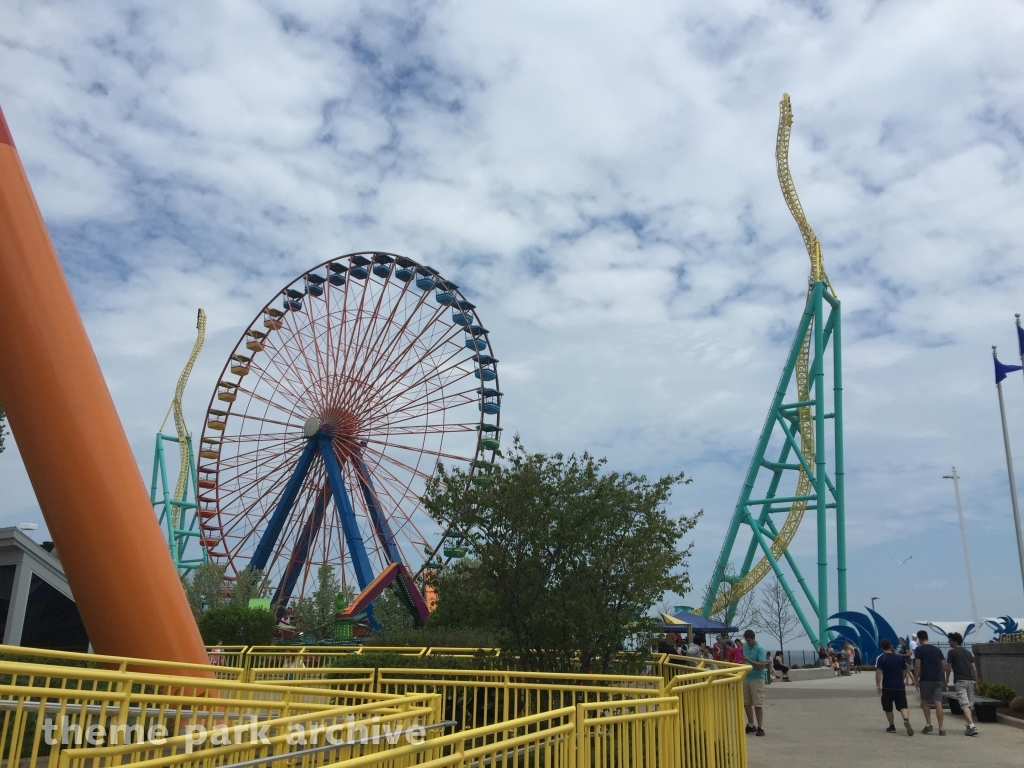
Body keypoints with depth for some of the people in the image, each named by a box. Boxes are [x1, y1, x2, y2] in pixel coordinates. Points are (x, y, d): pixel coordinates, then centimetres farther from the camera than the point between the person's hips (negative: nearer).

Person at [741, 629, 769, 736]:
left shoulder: (760, 649, -13)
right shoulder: (745, 646, 8)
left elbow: (763, 665, -22)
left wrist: (749, 661, -26)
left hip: (757, 679, -7)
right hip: (746, 678, 7)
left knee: (758, 704, -4)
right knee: (746, 703, 11)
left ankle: (760, 727, 2)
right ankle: (751, 725, 24)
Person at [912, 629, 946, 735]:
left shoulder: (919, 649, -3)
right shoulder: (937, 650, 12)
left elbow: (917, 666, -9)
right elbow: (944, 666, 12)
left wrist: (916, 680, -3)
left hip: (925, 680, -3)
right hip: (938, 680, 3)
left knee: (925, 701, 14)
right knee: (938, 703, -1)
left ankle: (928, 724, 8)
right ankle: (941, 728, -4)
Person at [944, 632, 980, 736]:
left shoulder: (952, 652, 1)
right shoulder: (968, 652, 16)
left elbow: (948, 668, 0)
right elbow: (974, 669, 14)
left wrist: (947, 679, 17)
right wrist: (976, 683, 19)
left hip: (960, 681, -6)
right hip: (970, 680, 6)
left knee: (965, 705, -12)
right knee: (970, 705, 16)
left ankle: (972, 726, -26)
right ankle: (970, 726, 26)